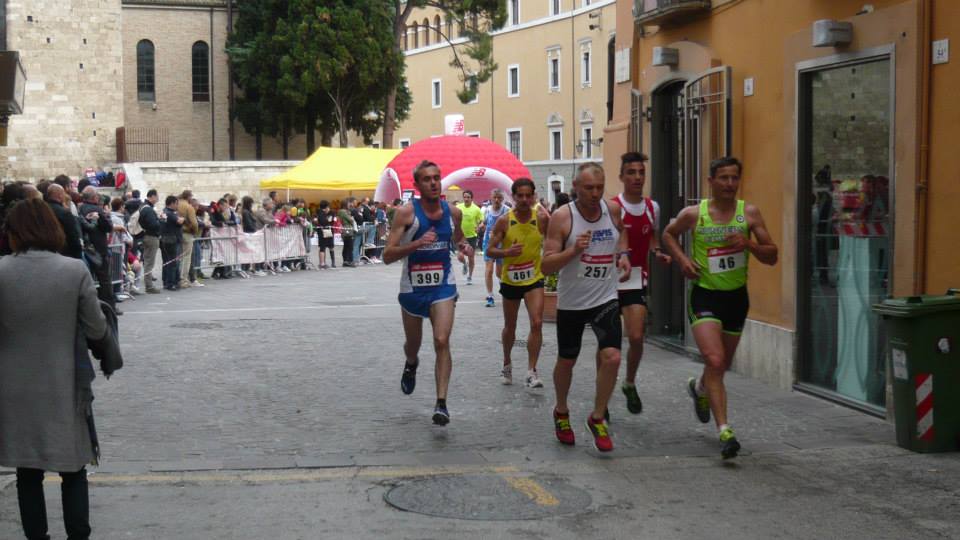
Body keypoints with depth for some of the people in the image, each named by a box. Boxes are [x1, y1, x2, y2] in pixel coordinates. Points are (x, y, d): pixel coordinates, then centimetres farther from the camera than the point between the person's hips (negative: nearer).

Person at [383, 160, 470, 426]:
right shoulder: (407, 212, -13)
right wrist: (417, 243, -31)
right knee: (413, 344, 18)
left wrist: (465, 246, -4)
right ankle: (411, 365, 55)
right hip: (412, 287, 0)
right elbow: (387, 255, -16)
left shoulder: (453, 212, -1)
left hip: (443, 286, 1)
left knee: (442, 341, -17)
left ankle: (441, 403, -15)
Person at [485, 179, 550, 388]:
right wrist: (506, 252, -27)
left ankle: (531, 371, -9)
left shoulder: (541, 218, -8)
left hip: (533, 279, 0)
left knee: (537, 323, -15)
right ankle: (507, 364, 38)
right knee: (510, 326, 15)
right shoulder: (504, 221, -10)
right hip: (510, 279, 1)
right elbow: (490, 250, -8)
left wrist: (548, 221, -21)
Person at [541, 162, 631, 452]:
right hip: (571, 303, -2)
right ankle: (561, 412, 40)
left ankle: (597, 418, 5)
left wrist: (623, 254, 5)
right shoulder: (562, 217, -14)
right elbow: (546, 266, -16)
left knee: (612, 357, -14)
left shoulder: (612, 211, -3)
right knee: (566, 361, 13)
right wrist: (574, 250, -31)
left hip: (605, 299, 2)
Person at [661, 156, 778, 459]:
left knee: (723, 364, 19)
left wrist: (749, 244, -21)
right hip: (704, 295, -3)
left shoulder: (749, 213, -3)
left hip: (736, 296, 3)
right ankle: (725, 431, -20)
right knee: (714, 361, -20)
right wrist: (682, 259, -4)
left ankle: (699, 388, 54)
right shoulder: (693, 214, -6)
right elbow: (668, 234, 14)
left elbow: (772, 257, -2)